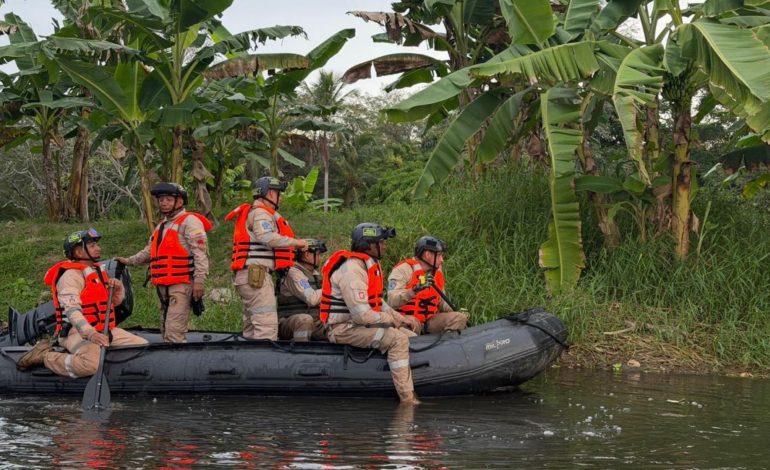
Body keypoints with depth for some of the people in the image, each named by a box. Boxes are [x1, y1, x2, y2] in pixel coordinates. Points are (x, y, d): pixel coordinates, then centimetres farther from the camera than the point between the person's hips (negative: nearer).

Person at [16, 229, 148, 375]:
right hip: (77, 332, -9)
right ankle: (45, 356, -13)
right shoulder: (71, 275, -12)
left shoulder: (97, 270, 17)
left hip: (104, 330, 9)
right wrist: (90, 333, -41)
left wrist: (118, 288, 1)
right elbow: (72, 310, -26)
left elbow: (115, 301, 25)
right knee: (93, 363, -37)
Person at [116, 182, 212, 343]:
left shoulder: (189, 221, -6)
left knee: (173, 331, -19)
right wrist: (128, 261, 21)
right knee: (165, 330, 13)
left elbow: (200, 253, -14)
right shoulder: (162, 226, 23)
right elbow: (148, 252, 33)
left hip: (181, 285, -10)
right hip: (163, 287, 10)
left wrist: (199, 281, -21)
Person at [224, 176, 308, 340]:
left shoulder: (257, 213, 26)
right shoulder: (260, 212, -6)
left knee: (252, 324, 12)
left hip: (248, 275, 11)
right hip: (257, 273, -11)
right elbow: (269, 238, -22)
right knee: (267, 323, -17)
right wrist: (296, 242, -13)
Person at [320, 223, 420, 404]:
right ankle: (407, 399, -21)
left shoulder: (370, 264, 11)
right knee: (398, 339, -22)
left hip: (360, 323, 11)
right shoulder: (352, 269, -22)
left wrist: (398, 317, 6)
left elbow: (377, 301, 22)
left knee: (410, 335, 9)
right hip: (344, 328, -11)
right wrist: (388, 319, -11)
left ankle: (410, 394, 8)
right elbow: (362, 314, -27)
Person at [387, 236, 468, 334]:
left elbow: (441, 302, 25)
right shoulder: (403, 270, -11)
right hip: (405, 317, -7)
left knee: (460, 318, -9)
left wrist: (455, 311, 7)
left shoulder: (437, 273, 12)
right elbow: (392, 301, -23)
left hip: (430, 321, 7)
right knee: (411, 323, -40)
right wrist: (414, 291, -36)